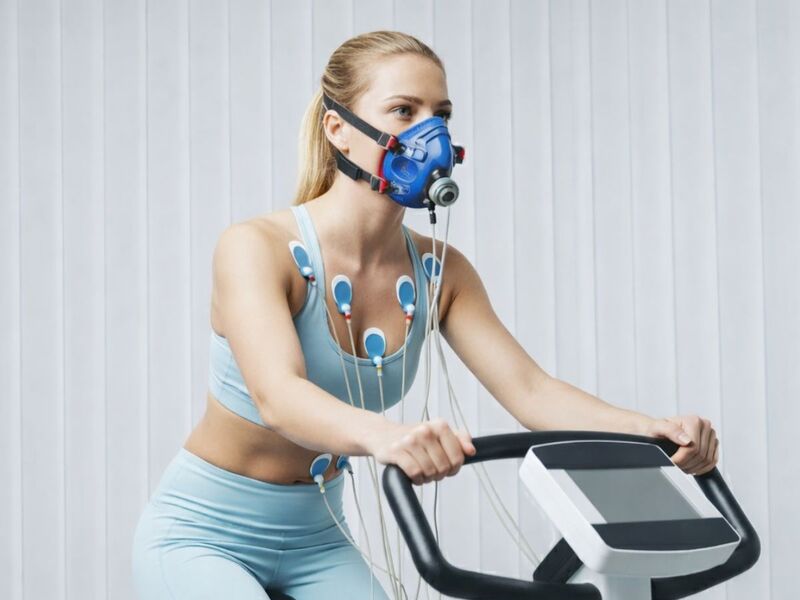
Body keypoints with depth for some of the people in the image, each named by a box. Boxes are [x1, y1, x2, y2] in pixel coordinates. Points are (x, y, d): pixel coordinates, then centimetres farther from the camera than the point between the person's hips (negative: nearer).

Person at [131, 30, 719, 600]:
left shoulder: (439, 272, -5)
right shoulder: (256, 247, -21)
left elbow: (530, 389, -13)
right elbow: (277, 395, -38)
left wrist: (654, 429, -32)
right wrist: (384, 436, -59)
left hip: (315, 545, 5)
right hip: (201, 537, -5)